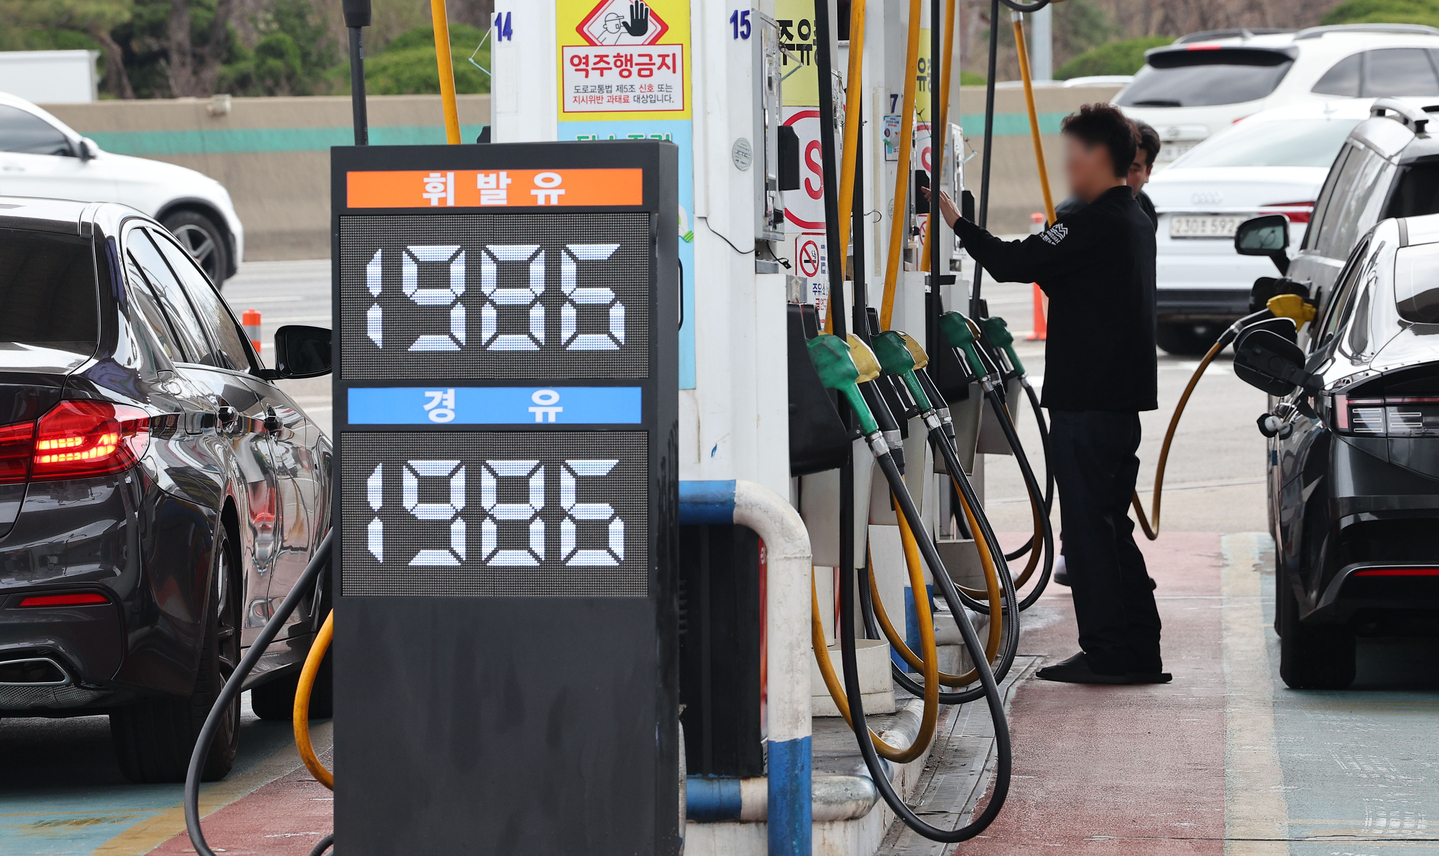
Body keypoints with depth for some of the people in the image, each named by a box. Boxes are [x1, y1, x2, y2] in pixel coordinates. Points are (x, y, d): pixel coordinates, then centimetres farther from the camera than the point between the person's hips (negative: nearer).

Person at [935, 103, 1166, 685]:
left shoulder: (1097, 223, -16)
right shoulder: (1135, 221, 16)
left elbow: (1014, 264, -19)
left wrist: (956, 222, -9)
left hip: (1085, 398, -10)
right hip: (1122, 396, 10)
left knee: (1089, 522, -5)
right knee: (1108, 522, 15)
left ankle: (1107, 652, -3)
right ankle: (1138, 651, 17)